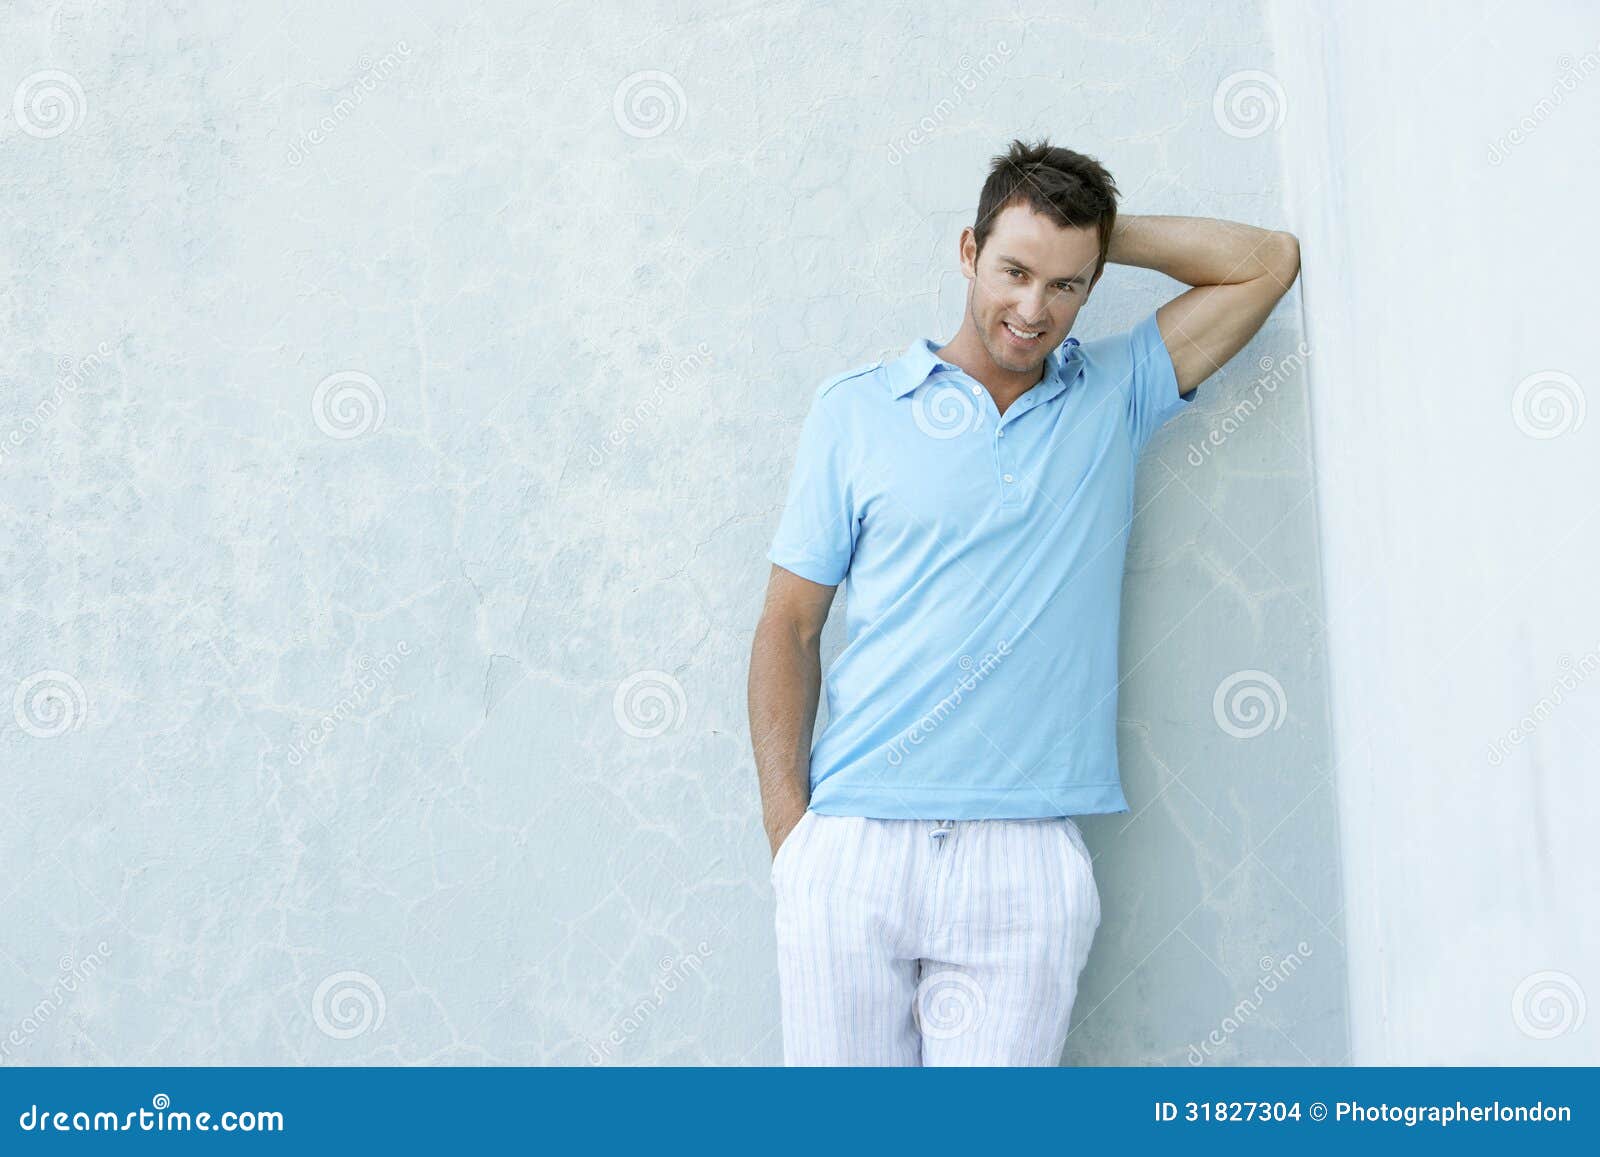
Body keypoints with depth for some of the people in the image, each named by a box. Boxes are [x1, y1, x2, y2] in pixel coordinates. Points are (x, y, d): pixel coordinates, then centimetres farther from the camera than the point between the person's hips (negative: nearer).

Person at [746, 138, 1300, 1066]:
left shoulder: (1114, 397, 12)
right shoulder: (855, 409, 7)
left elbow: (1270, 261, 14)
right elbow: (790, 624, 6)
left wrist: (1103, 230, 10)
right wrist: (788, 827, -2)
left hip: (1027, 863, 1)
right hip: (852, 849, 0)